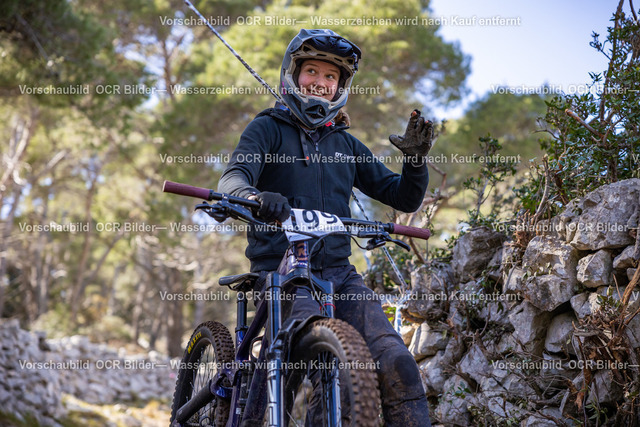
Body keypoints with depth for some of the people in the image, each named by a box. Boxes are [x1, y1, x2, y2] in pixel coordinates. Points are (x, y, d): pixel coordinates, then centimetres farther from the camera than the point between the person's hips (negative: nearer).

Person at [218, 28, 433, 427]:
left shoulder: (346, 145, 20)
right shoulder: (269, 129, 8)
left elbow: (405, 197, 17)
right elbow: (233, 178, -11)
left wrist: (416, 156, -3)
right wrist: (256, 197, -36)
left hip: (338, 273, 4)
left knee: (397, 363, -14)